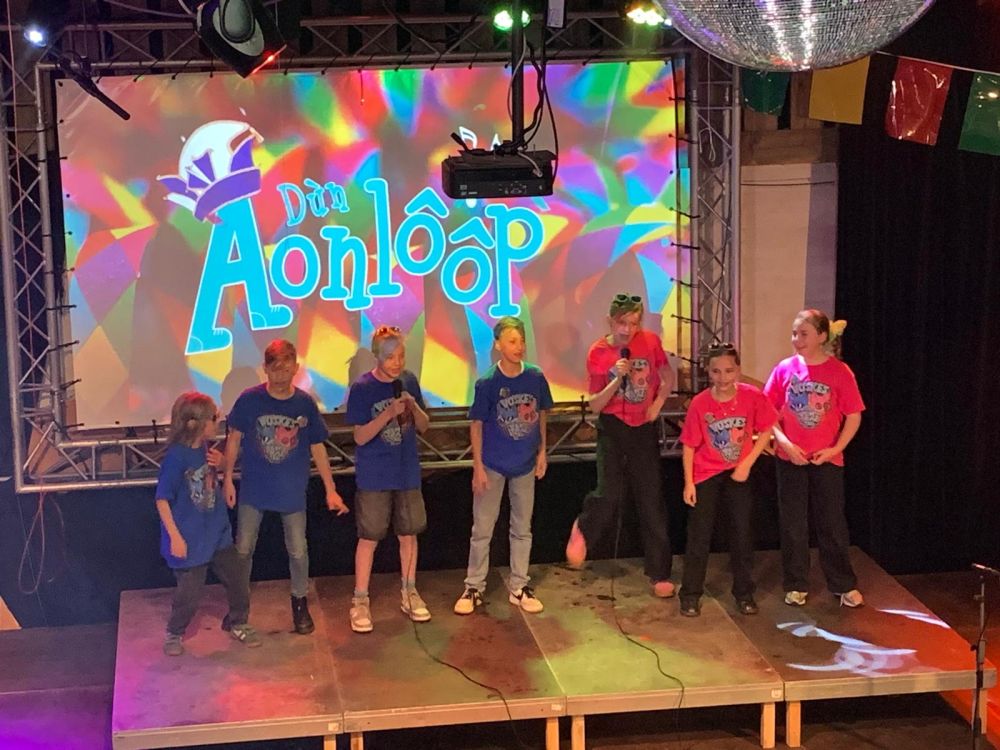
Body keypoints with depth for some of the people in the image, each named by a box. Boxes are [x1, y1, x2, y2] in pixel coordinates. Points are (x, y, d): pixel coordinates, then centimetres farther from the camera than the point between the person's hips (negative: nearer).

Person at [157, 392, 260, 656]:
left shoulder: (205, 448, -3)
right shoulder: (176, 457, -23)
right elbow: (162, 500, -19)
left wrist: (219, 464, -6)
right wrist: (175, 537, -19)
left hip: (217, 533, 7)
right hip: (190, 540, -7)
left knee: (236, 579, 14)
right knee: (190, 593, 4)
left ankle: (238, 624, 36)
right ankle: (174, 633, 28)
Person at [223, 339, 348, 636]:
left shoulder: (306, 404, -9)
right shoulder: (249, 400, -12)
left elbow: (318, 448, 0)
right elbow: (234, 439, 0)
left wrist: (331, 490, 0)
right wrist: (228, 478, -1)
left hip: (292, 491, 0)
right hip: (253, 489, 0)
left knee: (298, 550, 7)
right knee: (243, 549, 7)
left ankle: (300, 603, 28)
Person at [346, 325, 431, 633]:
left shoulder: (409, 381, 0)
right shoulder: (362, 388, -13)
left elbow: (423, 426, 5)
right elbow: (360, 437, -14)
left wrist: (413, 406, -16)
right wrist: (389, 413, -26)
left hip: (407, 473, 4)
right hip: (374, 477, -4)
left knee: (408, 533, 13)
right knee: (369, 537, 1)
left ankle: (409, 593, 27)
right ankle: (360, 601, 11)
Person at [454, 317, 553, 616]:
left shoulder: (536, 377, -8)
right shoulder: (487, 383, -15)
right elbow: (476, 425, -9)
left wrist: (542, 451, 6)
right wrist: (478, 467, -10)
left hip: (525, 464, 3)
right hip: (493, 465, -3)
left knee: (522, 528, 12)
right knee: (482, 529, 5)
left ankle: (519, 587, 24)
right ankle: (474, 588, 16)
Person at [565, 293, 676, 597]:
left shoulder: (650, 341, -6)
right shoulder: (598, 353, -11)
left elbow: (668, 377, 10)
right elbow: (595, 405, -10)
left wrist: (657, 404, -5)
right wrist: (618, 379, -24)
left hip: (644, 428, 2)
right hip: (613, 427, -2)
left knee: (651, 502, 4)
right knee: (610, 494, -18)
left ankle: (660, 574, 12)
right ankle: (583, 529, 16)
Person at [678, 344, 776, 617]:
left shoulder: (752, 397, -15)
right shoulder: (700, 403, -16)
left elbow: (765, 430, -4)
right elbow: (689, 445, -9)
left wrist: (747, 463, -11)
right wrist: (688, 483, -10)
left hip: (738, 473, 1)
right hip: (706, 474, -1)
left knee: (742, 532, 9)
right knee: (699, 534, 3)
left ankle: (744, 593, 23)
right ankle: (690, 595, 13)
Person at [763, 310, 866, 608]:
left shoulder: (840, 372, -8)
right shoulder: (784, 369, -3)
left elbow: (854, 416, -5)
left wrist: (835, 448, -15)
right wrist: (784, 442, -12)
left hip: (827, 459, -2)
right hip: (790, 458, 2)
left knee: (832, 523, 6)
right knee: (793, 524, 9)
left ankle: (845, 584, 18)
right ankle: (796, 585, 21)